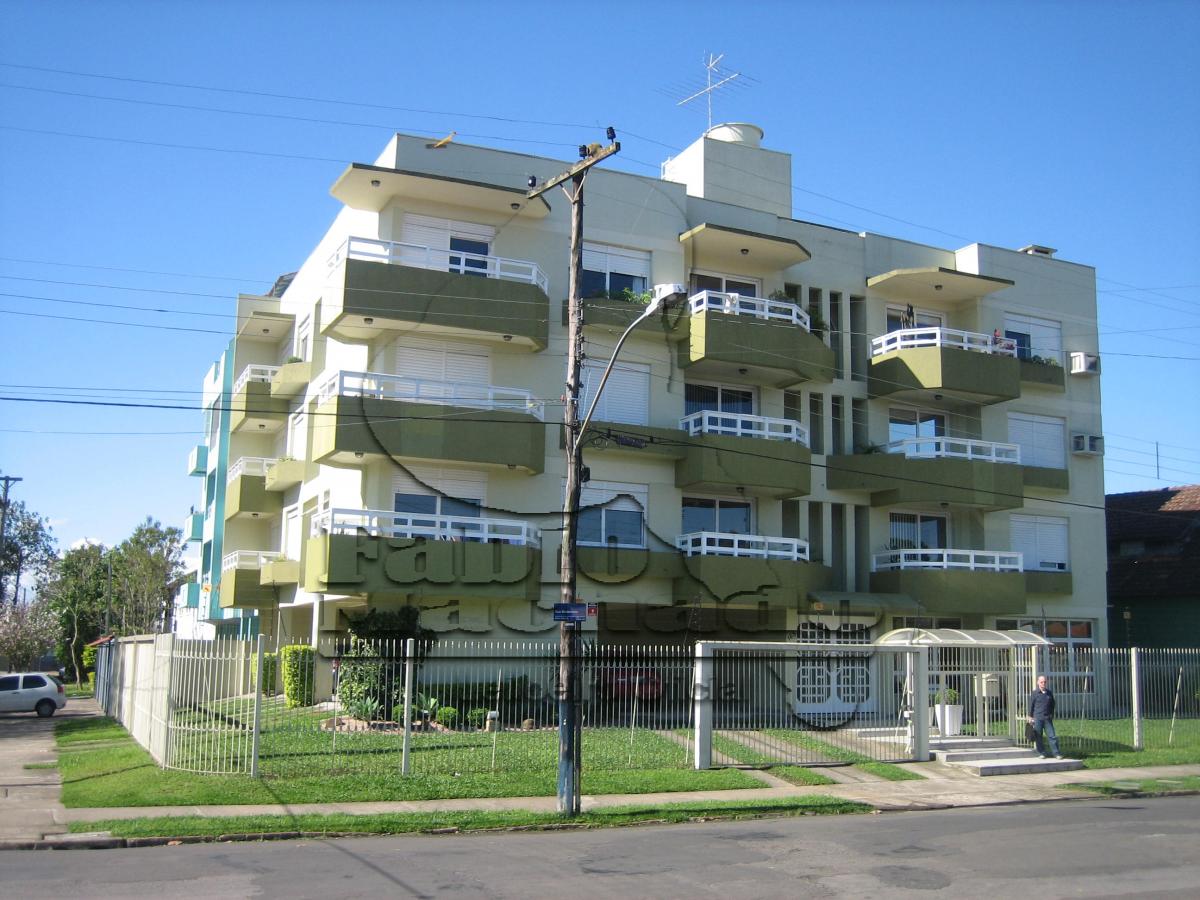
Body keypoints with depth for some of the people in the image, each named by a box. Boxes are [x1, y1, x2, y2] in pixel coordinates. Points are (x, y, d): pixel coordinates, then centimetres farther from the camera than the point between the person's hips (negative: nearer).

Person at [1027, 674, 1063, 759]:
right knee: (1038, 737, 2)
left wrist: (1052, 715, 15)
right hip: (1037, 718, -2)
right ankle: (1043, 753, 13)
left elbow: (1052, 705, 18)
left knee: (1052, 736, -2)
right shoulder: (1034, 694, -1)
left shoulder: (1050, 693, 9)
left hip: (1047, 718, 2)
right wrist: (1030, 717, -1)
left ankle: (1056, 753, 3)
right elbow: (1031, 705, 2)